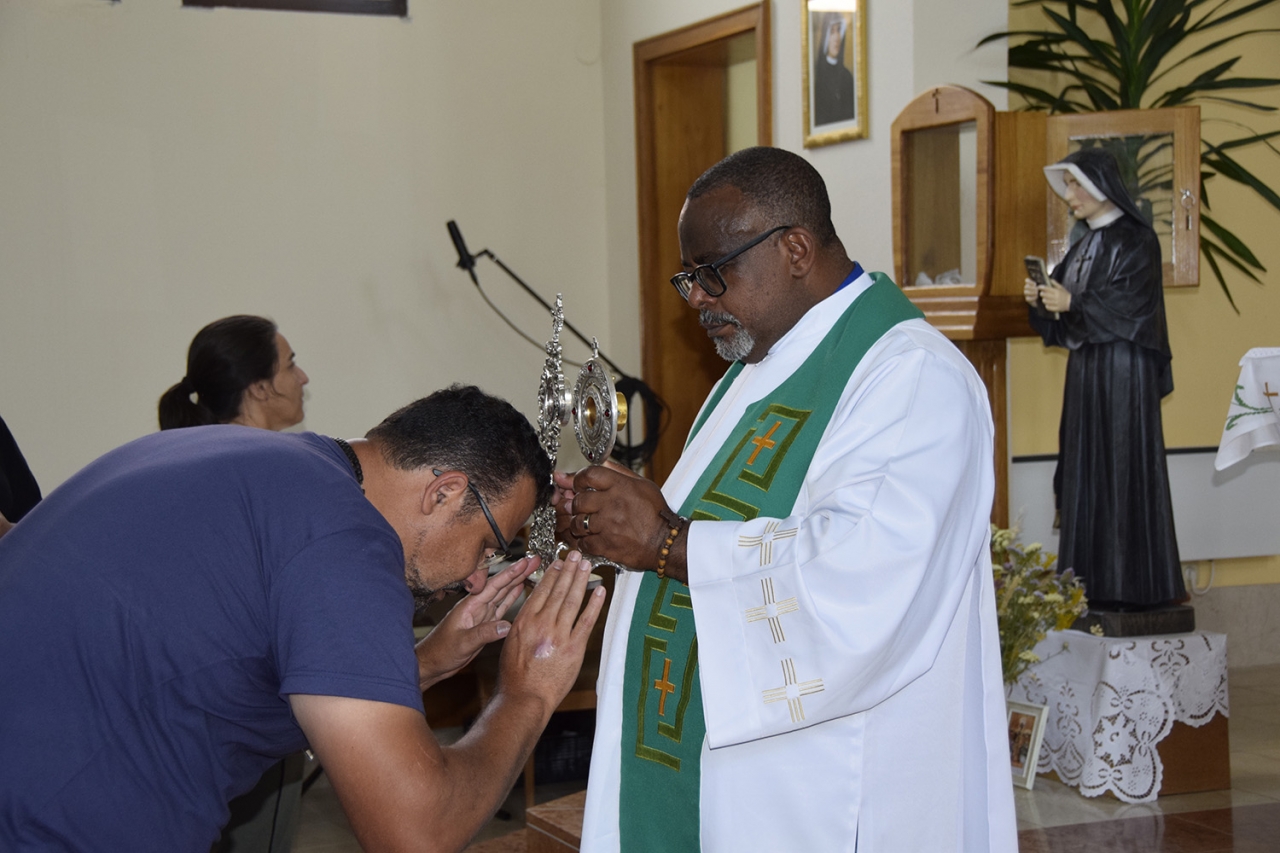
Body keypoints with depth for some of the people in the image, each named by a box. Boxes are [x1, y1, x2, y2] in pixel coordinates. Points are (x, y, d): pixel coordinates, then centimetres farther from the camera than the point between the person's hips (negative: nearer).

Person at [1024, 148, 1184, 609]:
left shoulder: (1135, 241, -8)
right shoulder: (1086, 244, 17)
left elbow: (1131, 305, -17)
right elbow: (1069, 304, 16)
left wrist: (1073, 304, -22)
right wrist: (1041, 302, -3)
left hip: (1122, 370, -9)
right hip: (1086, 367, 9)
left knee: (1122, 468, -7)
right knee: (1085, 470, 7)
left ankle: (1131, 584, -2)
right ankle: (1094, 583, 11)